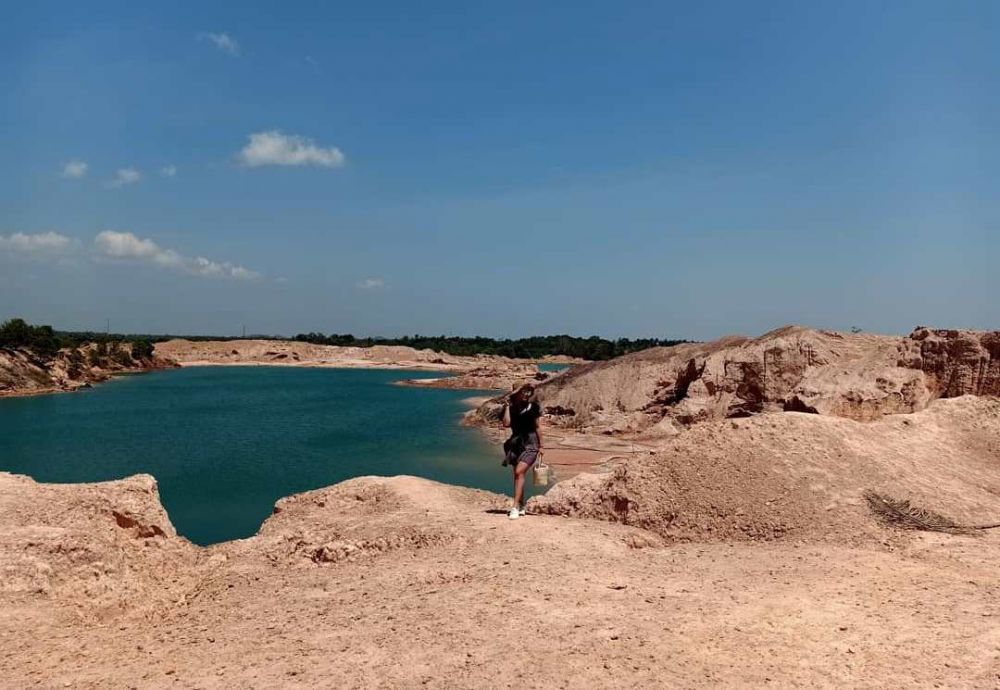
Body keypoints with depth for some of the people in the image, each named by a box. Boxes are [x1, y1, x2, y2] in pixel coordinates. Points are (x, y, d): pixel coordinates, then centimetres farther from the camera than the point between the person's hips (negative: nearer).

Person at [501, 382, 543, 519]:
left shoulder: (532, 407, -1)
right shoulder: (511, 407, 3)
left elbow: (537, 427, 5)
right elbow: (506, 424, -10)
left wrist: (540, 446, 6)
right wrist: (507, 407, -8)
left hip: (530, 444, -4)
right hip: (516, 444, 4)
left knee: (519, 472, -19)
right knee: (517, 476, 10)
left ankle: (515, 507, -21)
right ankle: (521, 507, 25)